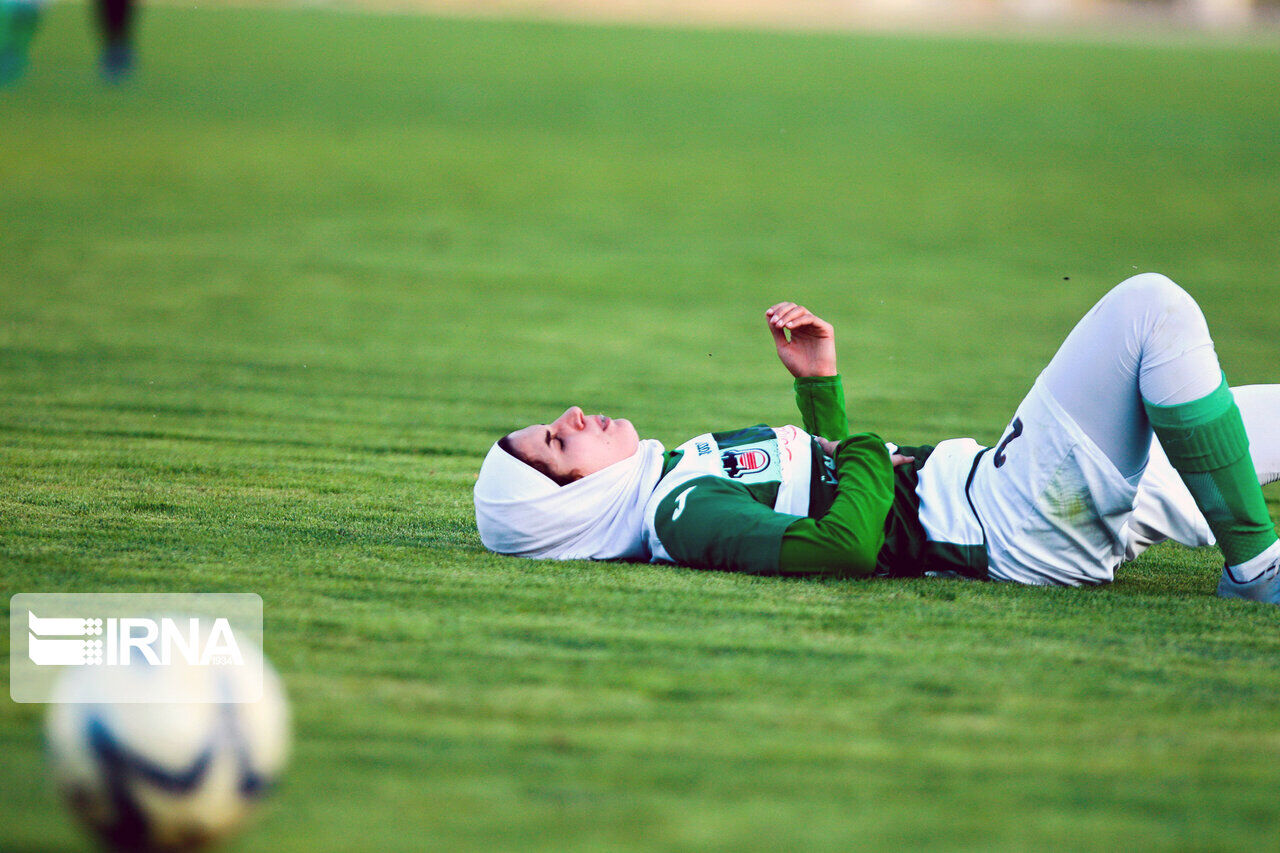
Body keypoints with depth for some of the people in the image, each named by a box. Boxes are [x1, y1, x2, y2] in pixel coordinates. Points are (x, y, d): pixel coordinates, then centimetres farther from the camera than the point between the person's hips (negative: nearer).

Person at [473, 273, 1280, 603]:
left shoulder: (684, 471, 12)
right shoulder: (687, 517, -18)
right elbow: (843, 546, -32)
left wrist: (819, 382, 15)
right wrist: (867, 455, -13)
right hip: (1026, 531, -10)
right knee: (1153, 307, -18)